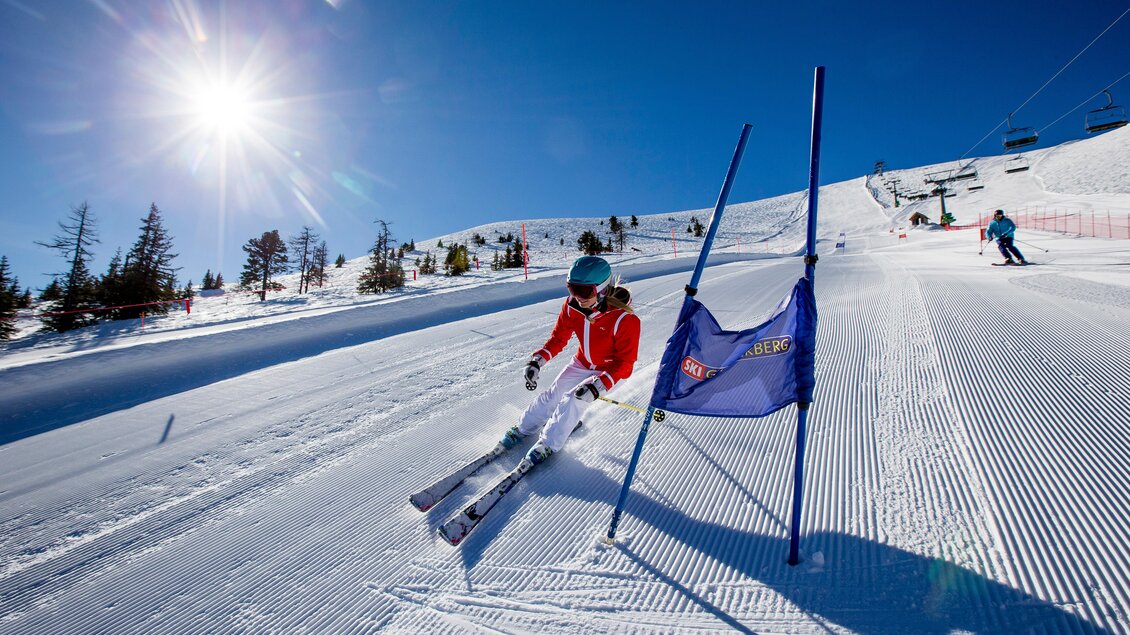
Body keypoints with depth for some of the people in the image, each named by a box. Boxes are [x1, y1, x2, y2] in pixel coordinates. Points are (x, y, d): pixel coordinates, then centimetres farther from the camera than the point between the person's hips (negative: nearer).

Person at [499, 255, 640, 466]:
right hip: (581, 363, 5)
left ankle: (549, 444, 4)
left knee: (573, 400, -18)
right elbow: (559, 337, -6)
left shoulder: (625, 319, -34)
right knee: (552, 395, 3)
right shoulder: (572, 306, -19)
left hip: (610, 370, -4)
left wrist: (600, 384, -42)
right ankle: (524, 428, 27)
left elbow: (624, 362, -28)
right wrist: (538, 360, -20)